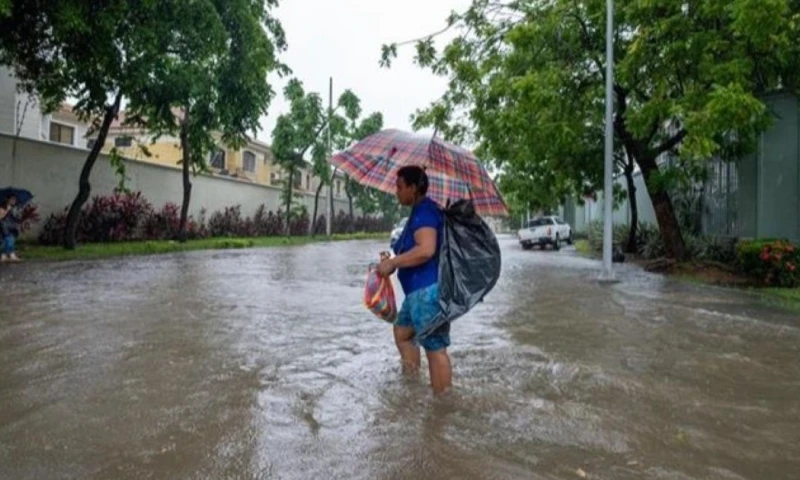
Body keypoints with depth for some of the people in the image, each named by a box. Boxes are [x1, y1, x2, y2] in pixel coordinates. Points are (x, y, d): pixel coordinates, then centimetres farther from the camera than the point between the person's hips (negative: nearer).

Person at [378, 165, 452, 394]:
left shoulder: (424, 210, -15)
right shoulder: (420, 211, 18)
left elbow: (426, 250, -29)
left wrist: (392, 262, -19)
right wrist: (394, 261, 11)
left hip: (429, 289, -12)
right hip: (419, 290, 12)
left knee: (435, 347, -5)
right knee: (402, 331, 23)